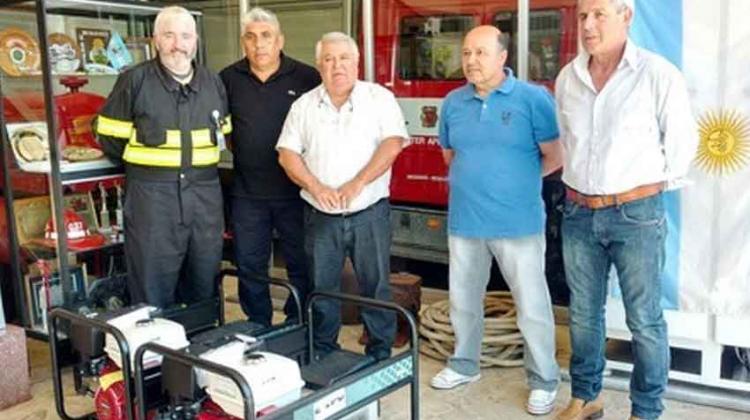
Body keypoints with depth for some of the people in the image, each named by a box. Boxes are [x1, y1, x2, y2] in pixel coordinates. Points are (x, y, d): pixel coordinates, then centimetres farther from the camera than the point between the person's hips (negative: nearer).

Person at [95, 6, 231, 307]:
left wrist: (202, 166, 11)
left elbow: (224, 134, 20)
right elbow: (109, 135, 1)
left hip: (205, 194, 4)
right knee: (153, 287, 1)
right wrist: (142, 167, 4)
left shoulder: (213, 82, 9)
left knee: (205, 286, 14)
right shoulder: (135, 80, -4)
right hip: (151, 193, -4)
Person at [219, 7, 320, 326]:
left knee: (302, 264, 7)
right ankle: (258, 329, 26)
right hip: (248, 193, 2)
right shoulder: (229, 79, 4)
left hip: (296, 191, -2)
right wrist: (241, 152, 13)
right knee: (250, 266, 11)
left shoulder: (307, 78, -4)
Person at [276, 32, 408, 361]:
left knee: (376, 286, 4)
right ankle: (322, 355, 26)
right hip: (321, 216, 3)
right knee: (321, 289, 10)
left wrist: (357, 183, -18)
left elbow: (393, 143, -11)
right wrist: (316, 187, -12)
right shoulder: (304, 105, 8)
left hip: (370, 213, -2)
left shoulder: (379, 98, 0)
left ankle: (380, 355, 19)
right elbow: (287, 153, 3)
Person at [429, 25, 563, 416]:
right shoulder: (453, 102, 6)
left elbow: (554, 158, -6)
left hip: (518, 223, -5)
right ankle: (464, 364, 38)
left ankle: (544, 381, 21)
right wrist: (475, 178, 8)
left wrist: (515, 178, 2)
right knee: (463, 300, 18)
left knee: (532, 306, 4)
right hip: (464, 221, 5)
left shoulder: (533, 98, -9)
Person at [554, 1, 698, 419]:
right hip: (579, 214, 5)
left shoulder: (658, 73, -8)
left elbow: (682, 141, -1)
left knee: (644, 320, 4)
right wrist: (579, 182, 12)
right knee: (583, 314, 15)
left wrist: (651, 189, 3)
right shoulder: (567, 78, 6)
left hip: (637, 215, -4)